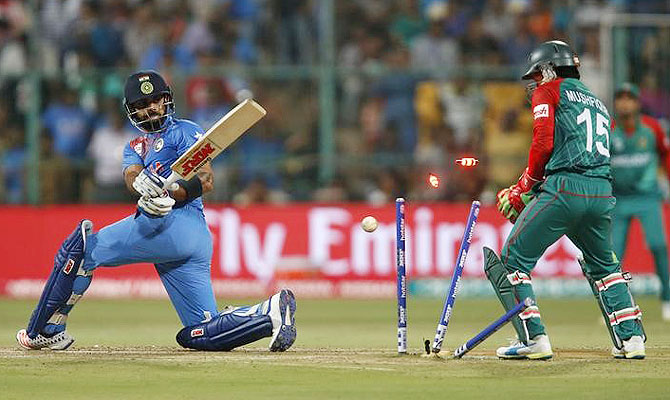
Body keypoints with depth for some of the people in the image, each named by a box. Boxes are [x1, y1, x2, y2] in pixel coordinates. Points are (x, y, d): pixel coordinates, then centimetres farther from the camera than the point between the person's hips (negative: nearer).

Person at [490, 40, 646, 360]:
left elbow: (544, 143, -5)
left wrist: (525, 188, 7)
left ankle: (533, 338, -8)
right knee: (603, 265, 26)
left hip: (564, 189, -7)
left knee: (514, 260, 2)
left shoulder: (549, 90, 9)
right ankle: (630, 337, 17)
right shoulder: (597, 103, 30)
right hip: (602, 193, 7)